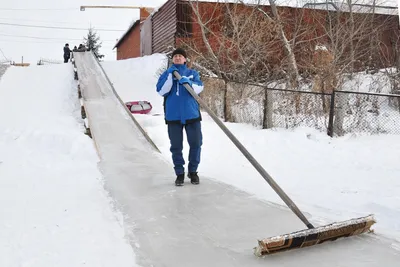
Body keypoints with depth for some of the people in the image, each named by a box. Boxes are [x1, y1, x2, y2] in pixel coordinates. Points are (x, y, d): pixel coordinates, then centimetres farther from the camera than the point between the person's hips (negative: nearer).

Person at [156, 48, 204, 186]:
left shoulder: (193, 73, 10)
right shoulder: (166, 74, 10)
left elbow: (198, 88, -6)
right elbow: (161, 91, -6)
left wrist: (188, 82, -24)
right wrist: (170, 76, -12)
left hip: (191, 114, 1)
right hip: (173, 115, 0)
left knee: (196, 144, 5)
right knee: (176, 146, 3)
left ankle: (193, 171, 23)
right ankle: (179, 173, 16)